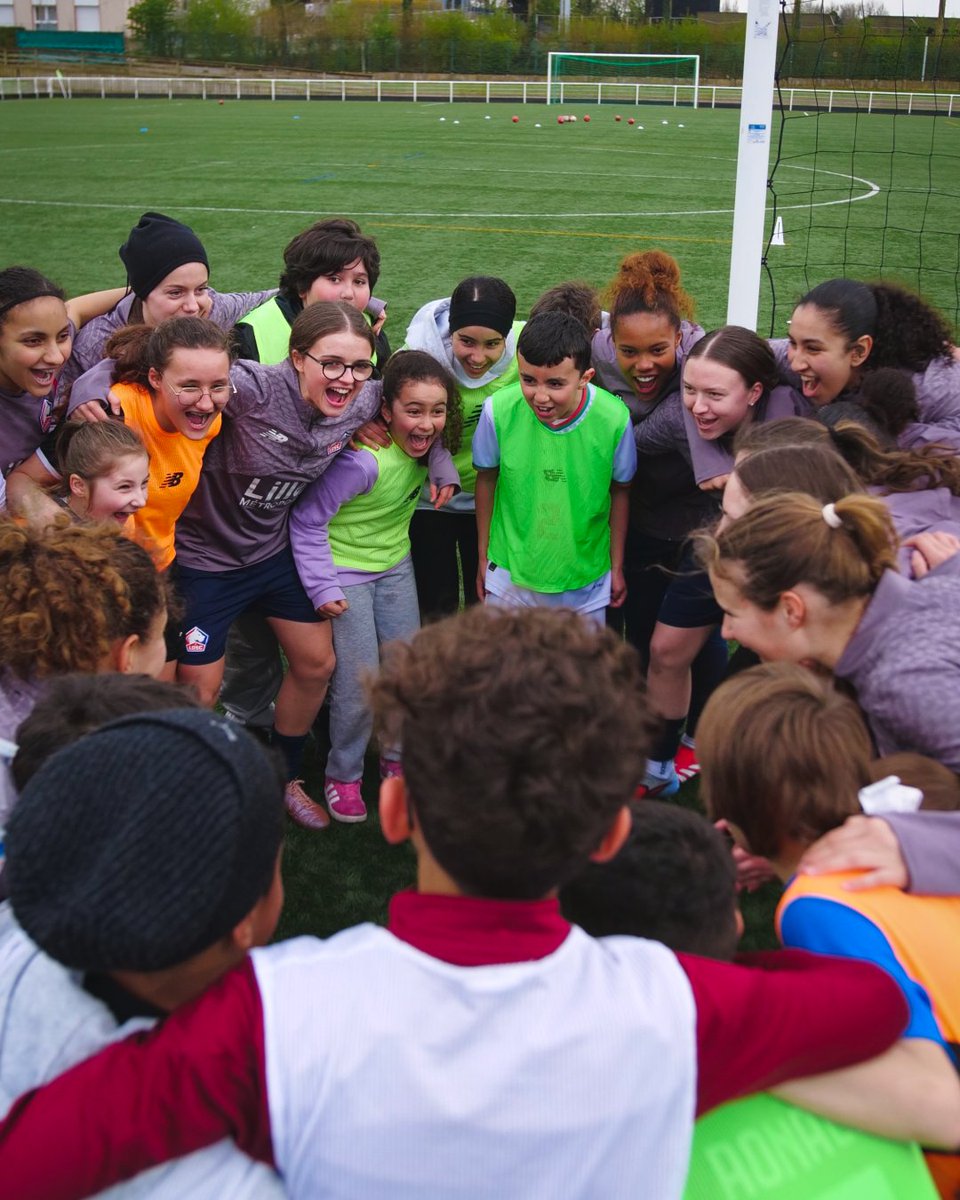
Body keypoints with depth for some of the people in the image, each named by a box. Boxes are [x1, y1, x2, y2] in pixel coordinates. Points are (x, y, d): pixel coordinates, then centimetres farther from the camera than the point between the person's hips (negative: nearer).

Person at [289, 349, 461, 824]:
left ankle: (397, 755, 33)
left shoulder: (425, 446, -11)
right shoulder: (364, 460, -31)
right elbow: (307, 520, -22)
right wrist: (322, 587, -21)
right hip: (346, 572, -6)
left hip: (395, 566, 6)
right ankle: (343, 774, 19)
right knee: (358, 683, -5)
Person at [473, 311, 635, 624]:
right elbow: (486, 479, -2)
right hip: (509, 576, 0)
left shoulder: (614, 419, -20)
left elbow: (619, 490, -2)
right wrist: (483, 557, 8)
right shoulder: (498, 411, -20)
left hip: (587, 584, 0)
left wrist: (617, 566, 7)